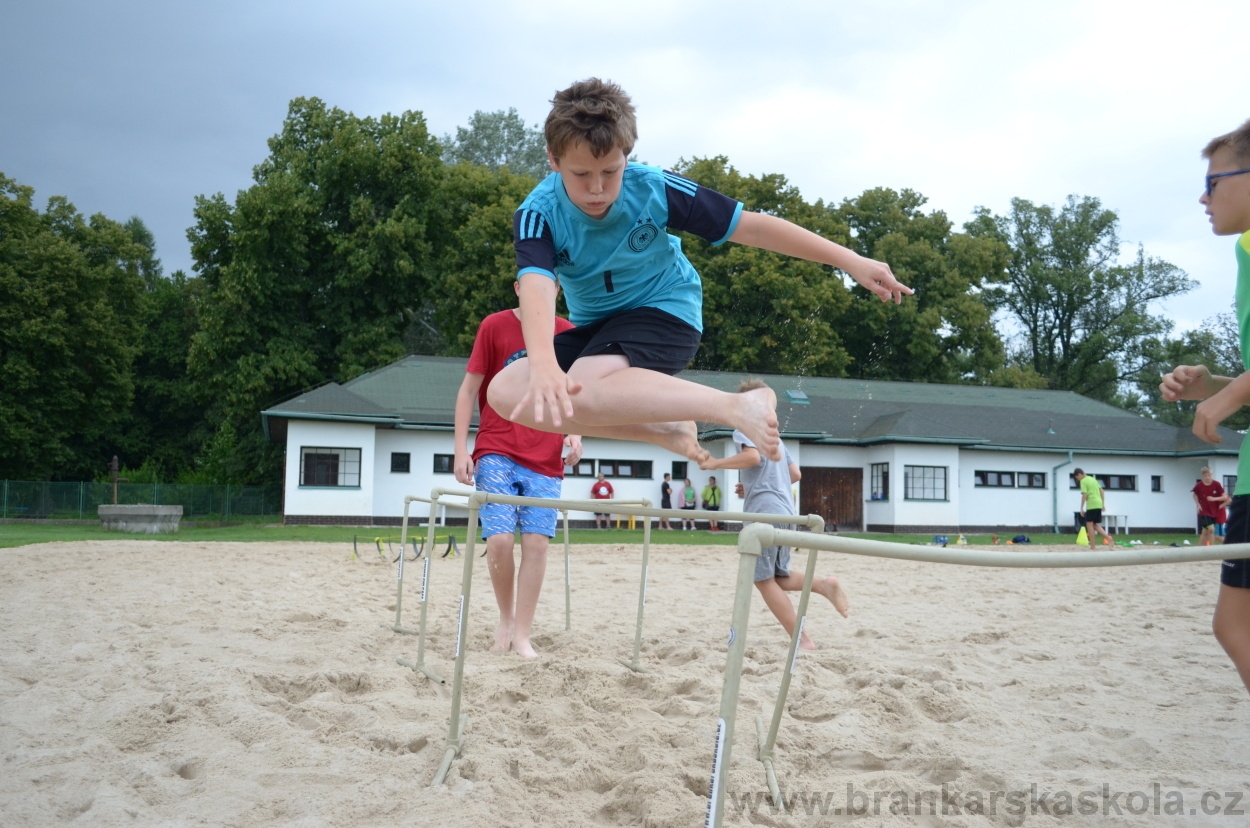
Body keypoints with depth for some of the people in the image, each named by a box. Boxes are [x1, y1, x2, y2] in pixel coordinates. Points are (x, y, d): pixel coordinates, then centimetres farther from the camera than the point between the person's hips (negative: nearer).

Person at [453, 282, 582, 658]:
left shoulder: (567, 332, 6)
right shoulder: (494, 326, -1)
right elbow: (468, 389, 1)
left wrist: (575, 432, -5)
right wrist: (461, 450, -5)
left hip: (546, 460, 2)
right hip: (495, 453, -2)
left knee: (537, 543, -5)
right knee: (500, 540, -11)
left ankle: (522, 636, 5)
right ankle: (506, 617, 14)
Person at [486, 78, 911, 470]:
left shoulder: (653, 189, -21)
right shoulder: (538, 213, -21)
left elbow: (750, 226, -16)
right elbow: (537, 288, -40)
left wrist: (850, 260, -17)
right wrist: (543, 364, -61)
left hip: (665, 311, -4)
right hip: (592, 325, 5)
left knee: (580, 388, -33)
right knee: (506, 391, -17)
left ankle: (736, 406, -30)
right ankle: (666, 431, -15)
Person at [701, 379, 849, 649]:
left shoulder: (744, 429, -1)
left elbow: (753, 456, -21)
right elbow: (795, 474, 22)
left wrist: (715, 463, -12)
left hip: (764, 512, -8)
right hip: (786, 512, 8)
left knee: (764, 580, -2)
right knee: (779, 577, 18)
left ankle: (803, 641, -5)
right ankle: (823, 585, -6)